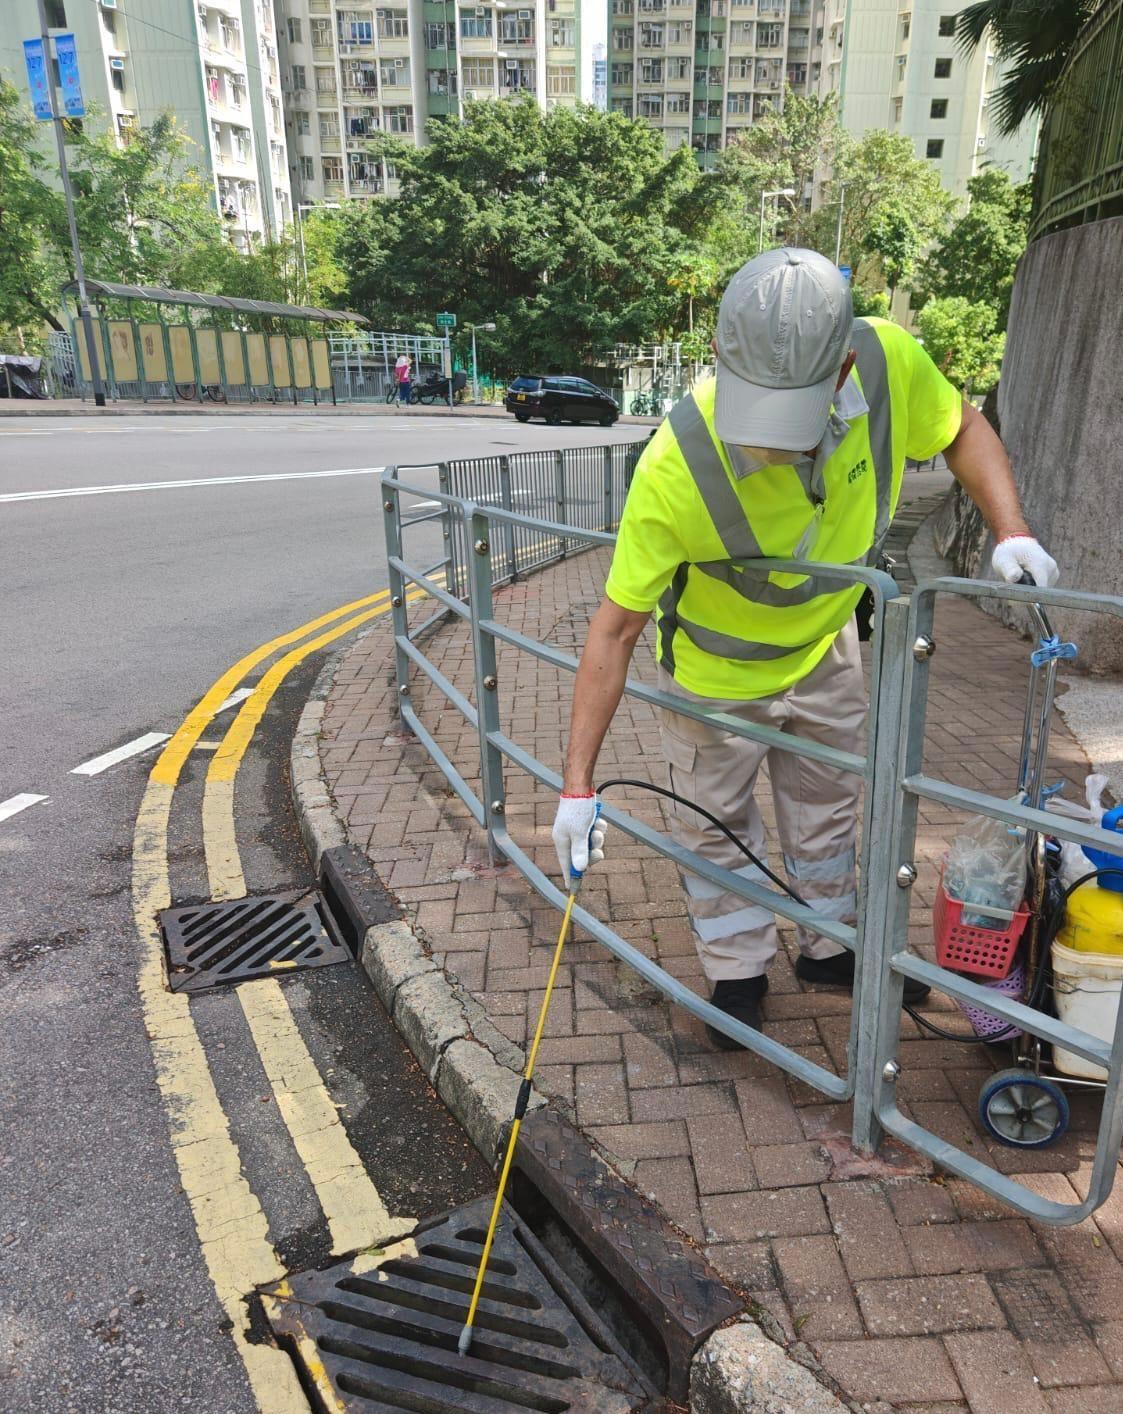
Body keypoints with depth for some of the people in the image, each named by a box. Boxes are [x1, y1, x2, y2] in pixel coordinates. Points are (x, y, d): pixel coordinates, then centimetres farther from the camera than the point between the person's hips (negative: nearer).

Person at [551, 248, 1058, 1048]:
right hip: (718, 669, -4)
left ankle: (832, 948, 46)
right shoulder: (676, 468, -39)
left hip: (826, 646, 4)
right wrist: (579, 784, -30)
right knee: (717, 827, 12)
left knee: (829, 808, 22)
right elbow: (616, 628, -31)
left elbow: (964, 430, -4)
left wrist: (1011, 531, -20)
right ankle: (739, 974, 37)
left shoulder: (890, 363, -28)